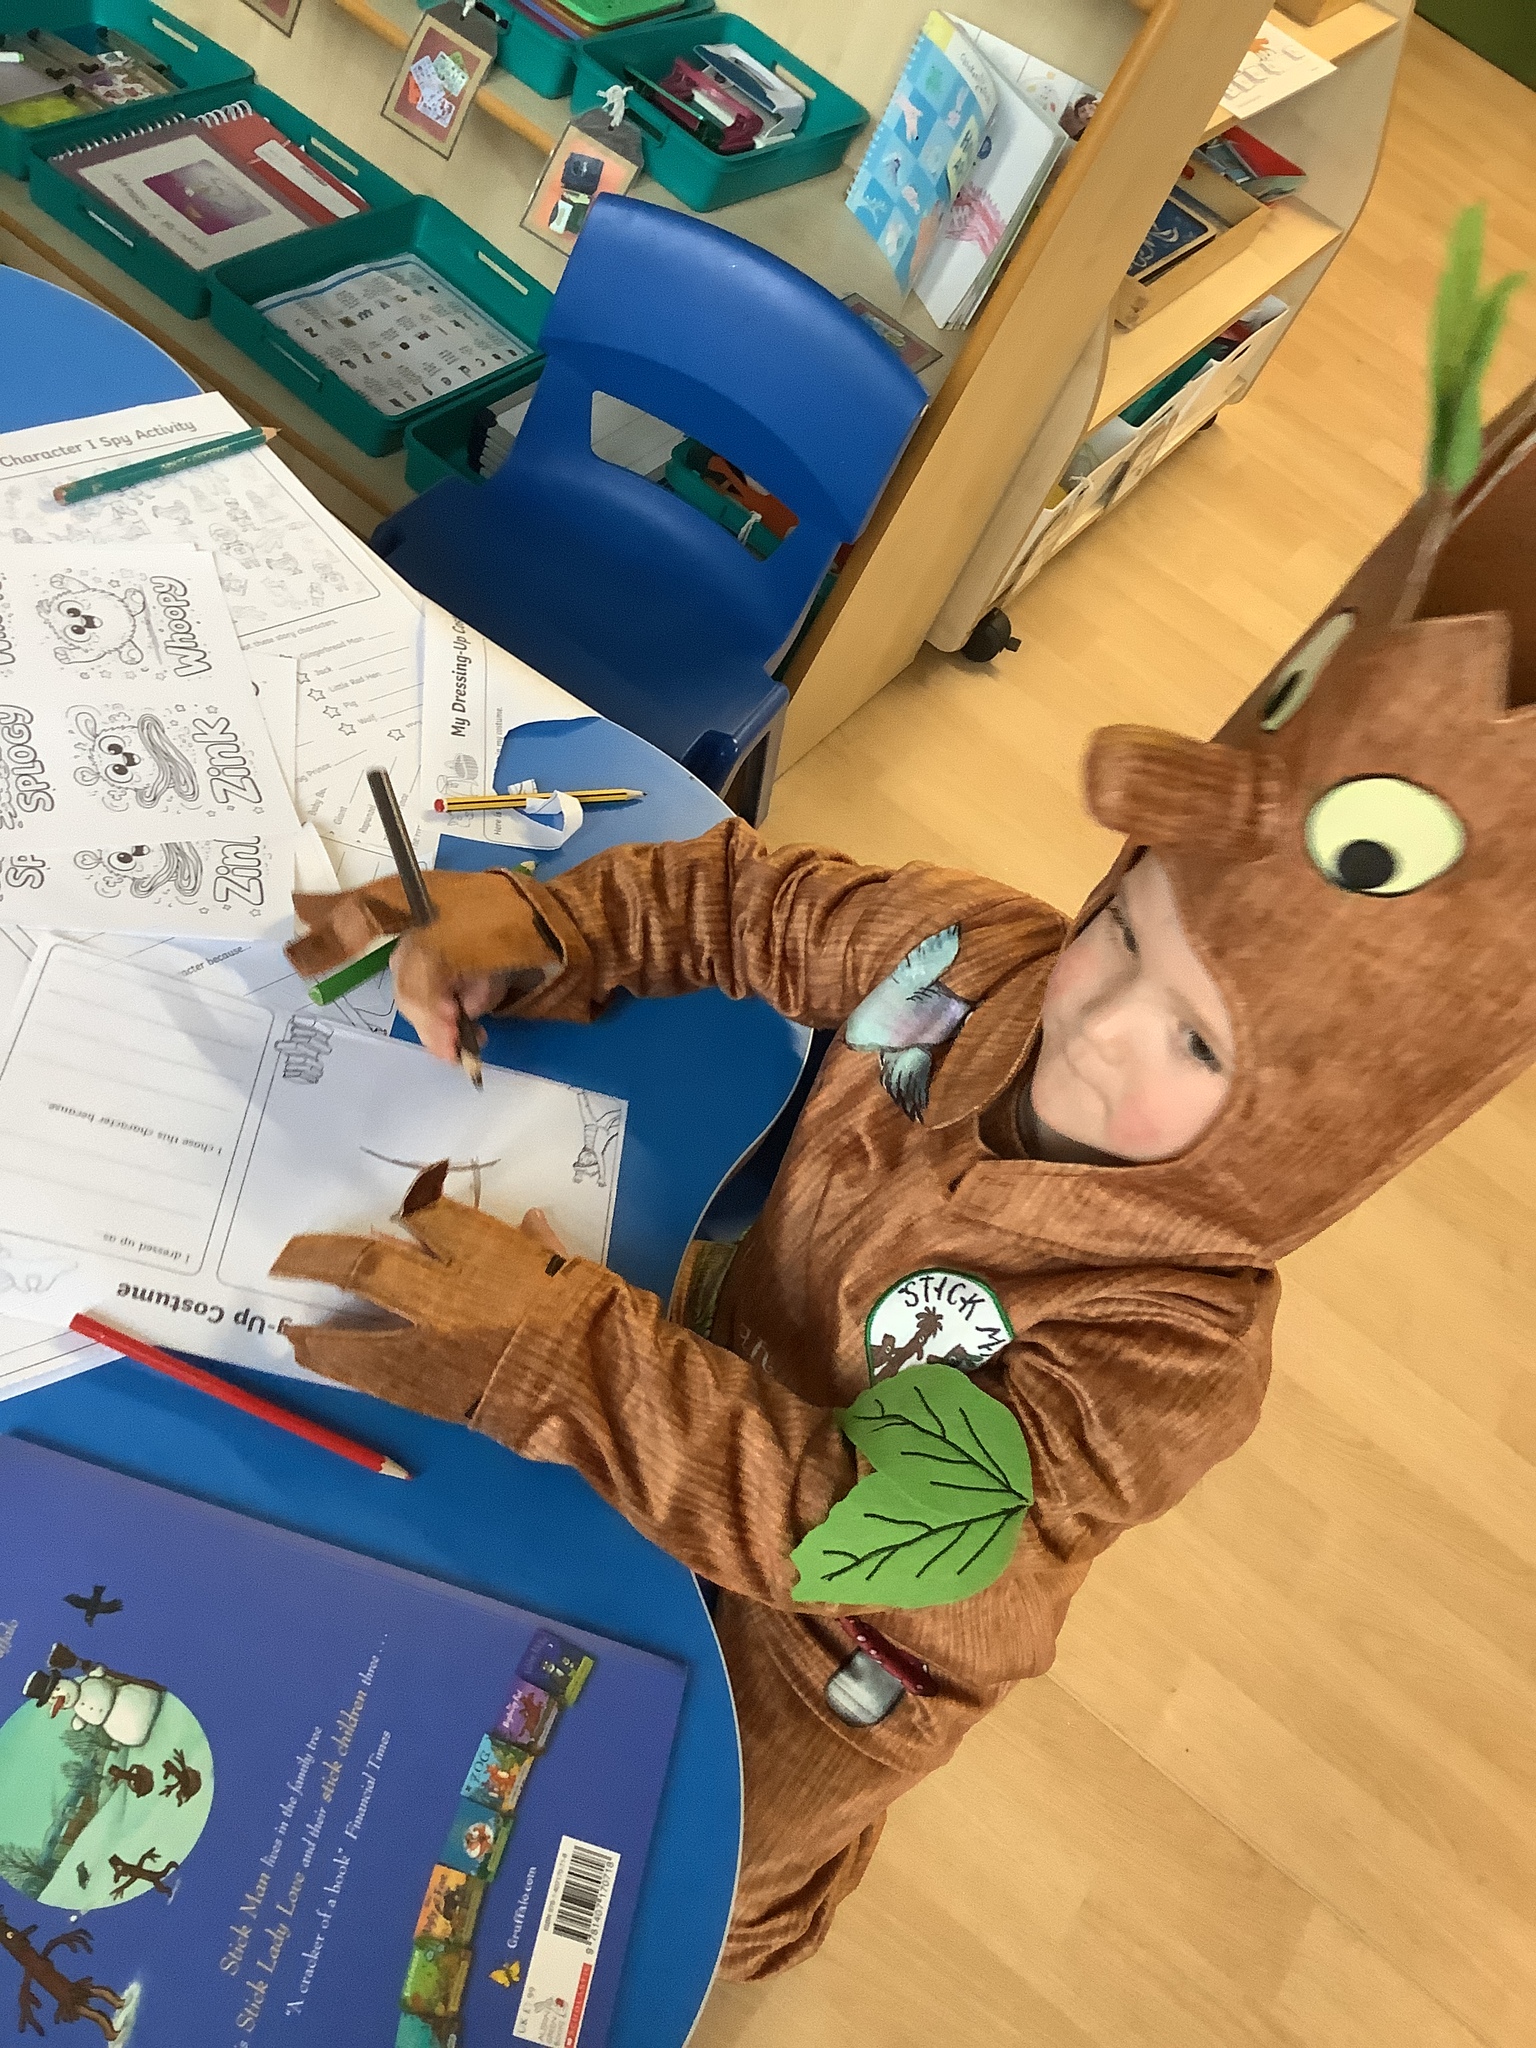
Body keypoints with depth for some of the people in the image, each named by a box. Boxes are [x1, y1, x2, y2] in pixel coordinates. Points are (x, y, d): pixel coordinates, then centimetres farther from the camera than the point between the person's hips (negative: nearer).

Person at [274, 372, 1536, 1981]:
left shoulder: (1172, 1354, -39)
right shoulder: (984, 953, -25)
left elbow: (844, 1523, -43)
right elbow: (752, 902, -14)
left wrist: (554, 1352, -53)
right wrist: (526, 930, -29)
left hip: (836, 1637, -3)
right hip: (726, 1350, 4)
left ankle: (731, 1940, 66)